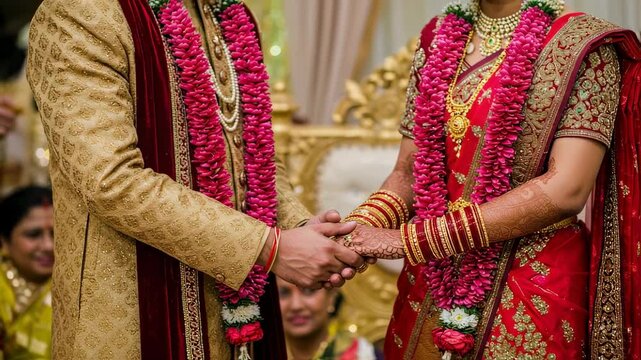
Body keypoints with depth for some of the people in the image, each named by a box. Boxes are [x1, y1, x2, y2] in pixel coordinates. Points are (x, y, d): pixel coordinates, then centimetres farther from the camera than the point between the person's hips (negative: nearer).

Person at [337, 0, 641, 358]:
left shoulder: (582, 44, -11)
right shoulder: (438, 39, 7)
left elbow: (566, 190, -21)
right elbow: (408, 172, 6)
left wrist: (413, 238, -23)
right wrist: (354, 231, -15)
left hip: (537, 286, -4)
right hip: (432, 285, 5)